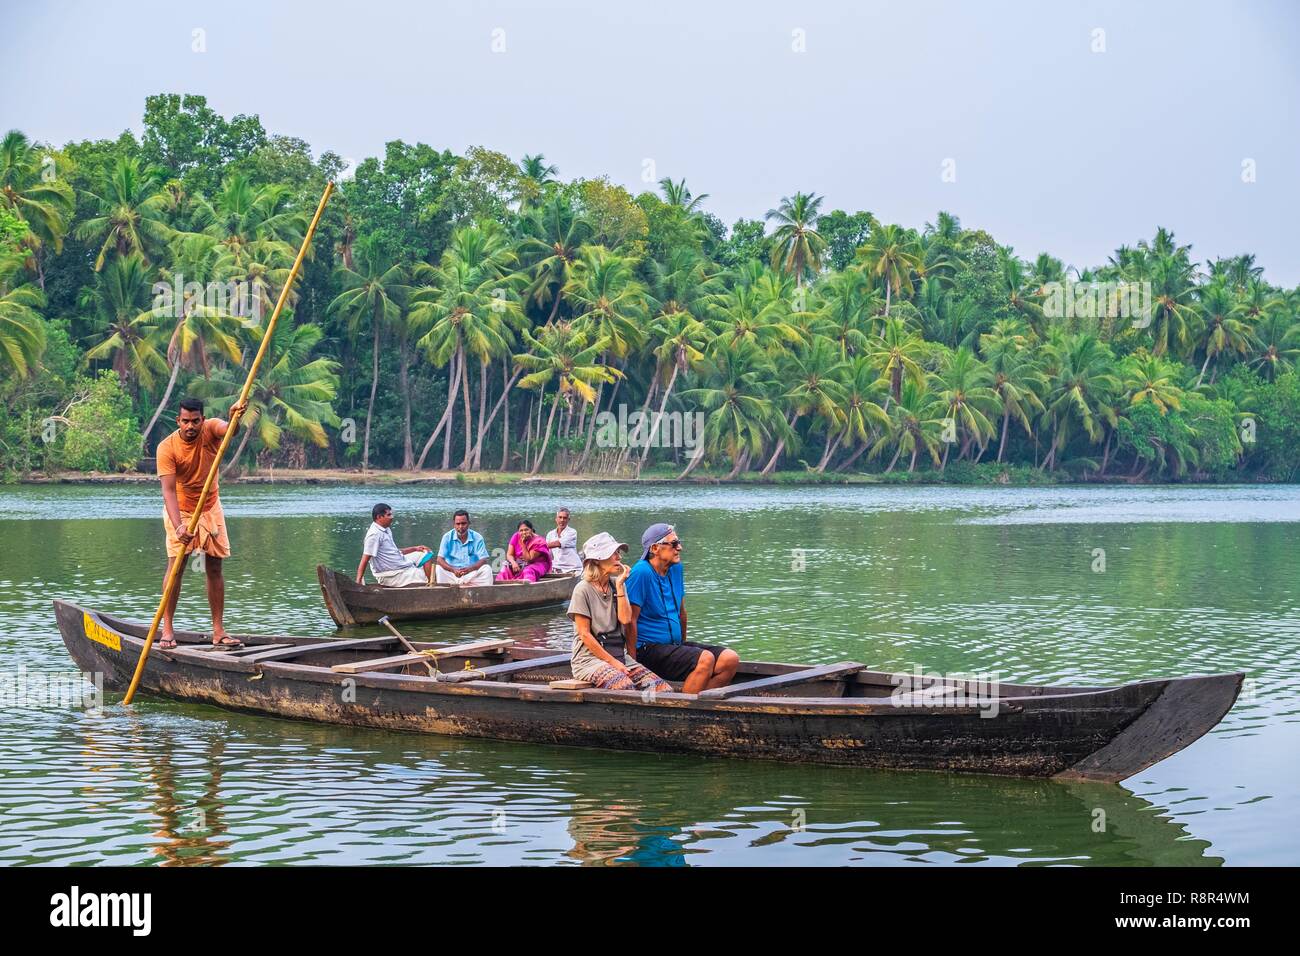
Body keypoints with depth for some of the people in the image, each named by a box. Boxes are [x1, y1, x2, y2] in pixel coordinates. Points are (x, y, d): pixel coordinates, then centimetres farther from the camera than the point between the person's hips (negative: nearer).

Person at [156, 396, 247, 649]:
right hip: (180, 509, -3)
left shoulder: (211, 429, -15)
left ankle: (218, 631, 9)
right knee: (176, 567, -9)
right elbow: (168, 490, -29)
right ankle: (167, 630, -3)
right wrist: (178, 525, -42)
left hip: (211, 507, 3)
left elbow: (228, 430, -39)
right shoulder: (167, 448, -22)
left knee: (215, 568, 4)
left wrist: (234, 417, -64)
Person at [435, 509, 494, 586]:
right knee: (438, 569, -27)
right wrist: (453, 570, -29)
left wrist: (470, 568, -29)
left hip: (472, 574, 1)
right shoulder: (447, 537, 0)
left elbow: (483, 560, -8)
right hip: (452, 573, -1)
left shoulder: (477, 538, 0)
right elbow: (440, 559, -8)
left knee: (487, 569, -24)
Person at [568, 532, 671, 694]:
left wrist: (620, 585, -4)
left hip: (619, 656, 6)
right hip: (589, 658, -6)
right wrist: (613, 662, -12)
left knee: (664, 689, -16)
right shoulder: (583, 589, -5)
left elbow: (626, 619, -3)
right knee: (625, 687, -35)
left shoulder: (616, 584, 12)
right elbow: (585, 634, -9)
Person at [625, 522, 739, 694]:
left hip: (675, 644, 9)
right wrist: (633, 661, -18)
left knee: (731, 659, -6)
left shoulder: (676, 569, 12)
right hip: (648, 649, -9)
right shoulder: (641, 572, -15)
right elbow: (630, 620, -17)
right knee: (705, 659, -29)